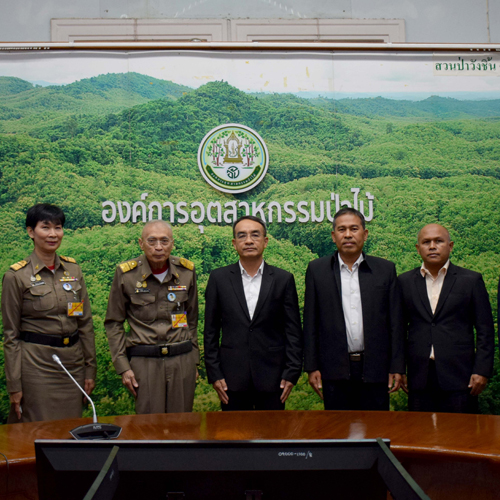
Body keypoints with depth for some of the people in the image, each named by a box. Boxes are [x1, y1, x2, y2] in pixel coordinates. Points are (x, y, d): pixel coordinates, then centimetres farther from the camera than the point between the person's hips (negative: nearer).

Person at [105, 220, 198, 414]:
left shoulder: (187, 271, 4)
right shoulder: (125, 274, -3)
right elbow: (113, 323, 4)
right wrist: (123, 367, -1)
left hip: (183, 360, 2)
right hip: (144, 361, -2)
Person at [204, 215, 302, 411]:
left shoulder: (284, 279, 3)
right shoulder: (219, 278, 4)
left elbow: (293, 330, 3)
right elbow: (211, 330, 5)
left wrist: (292, 373, -3)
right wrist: (214, 374, 0)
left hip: (272, 377, 0)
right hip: (232, 376, 0)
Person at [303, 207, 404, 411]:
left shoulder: (386, 269, 6)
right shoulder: (317, 270, 5)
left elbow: (395, 321, 5)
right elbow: (311, 322, 4)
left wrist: (397, 367, 1)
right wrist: (311, 367, 0)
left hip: (375, 370, 1)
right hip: (335, 370, 0)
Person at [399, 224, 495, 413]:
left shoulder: (471, 280, 4)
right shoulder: (405, 282, 9)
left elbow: (485, 331, 3)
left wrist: (482, 371, -4)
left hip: (459, 376, -1)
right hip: (419, 378, 2)